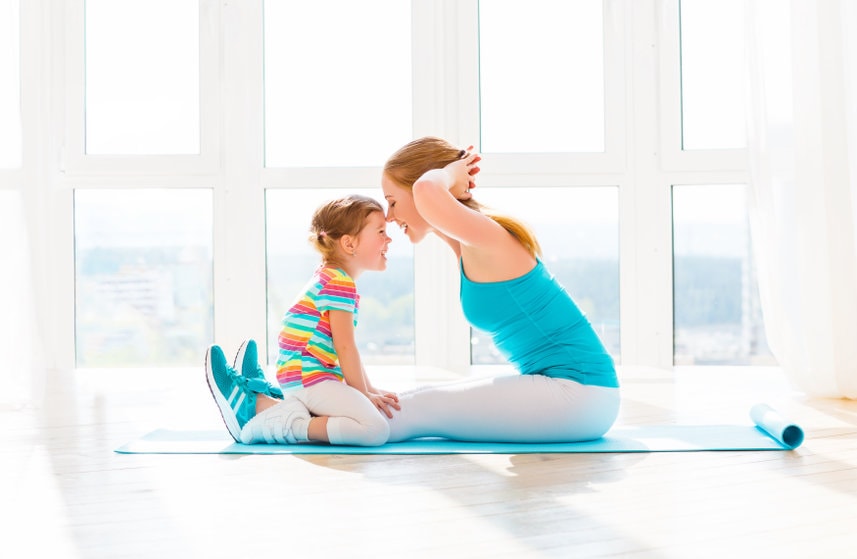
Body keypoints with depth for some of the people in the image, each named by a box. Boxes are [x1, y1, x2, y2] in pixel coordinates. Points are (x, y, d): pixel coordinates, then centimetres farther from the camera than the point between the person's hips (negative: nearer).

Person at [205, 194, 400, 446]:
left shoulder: (329, 277, 22)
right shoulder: (340, 283, -11)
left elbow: (345, 347, 24)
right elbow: (345, 347, -14)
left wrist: (369, 390, 20)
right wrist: (364, 393, -5)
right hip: (310, 377, -10)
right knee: (376, 430, -24)